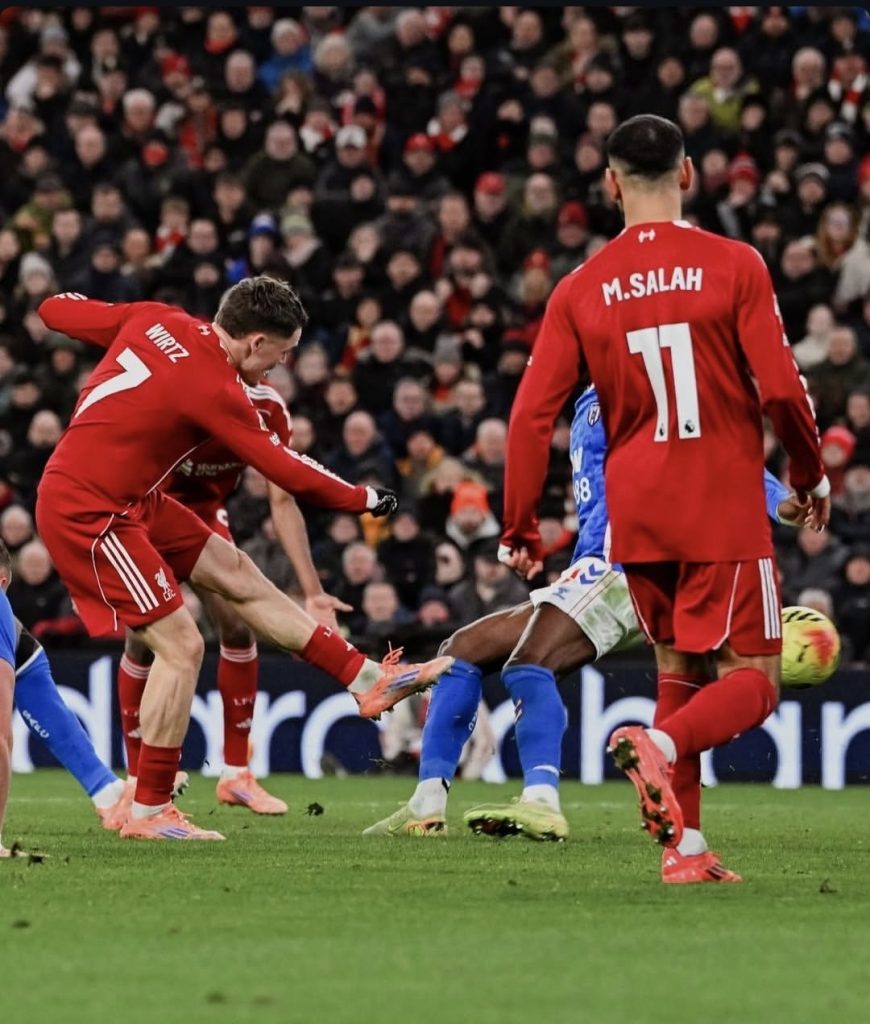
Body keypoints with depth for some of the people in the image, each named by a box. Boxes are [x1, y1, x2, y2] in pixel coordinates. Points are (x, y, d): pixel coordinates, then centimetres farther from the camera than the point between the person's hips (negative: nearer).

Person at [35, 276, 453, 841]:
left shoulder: (156, 321, -2)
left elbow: (57, 311, 7)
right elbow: (293, 475, -12)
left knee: (237, 574, 12)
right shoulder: (214, 390, -21)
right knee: (181, 645, -10)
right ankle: (148, 811, -1)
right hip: (88, 513, -10)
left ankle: (367, 678, 18)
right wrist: (365, 499, 3)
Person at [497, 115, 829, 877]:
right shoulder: (733, 266, -7)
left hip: (637, 514, 4)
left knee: (680, 673, 17)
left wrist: (520, 528, 8)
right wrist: (812, 473, 8)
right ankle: (659, 742, -28)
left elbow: (532, 415, -1)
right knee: (753, 680, 2)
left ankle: (685, 845, 10)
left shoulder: (582, 289, 2)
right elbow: (781, 391, -10)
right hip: (725, 511, -4)